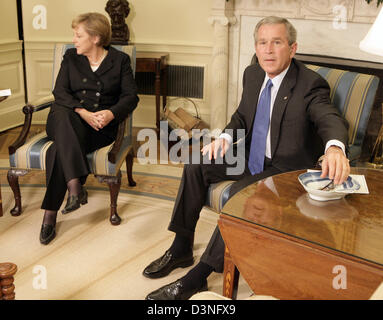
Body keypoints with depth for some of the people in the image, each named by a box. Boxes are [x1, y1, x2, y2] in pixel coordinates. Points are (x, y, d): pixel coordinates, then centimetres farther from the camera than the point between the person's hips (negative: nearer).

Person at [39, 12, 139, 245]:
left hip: (101, 126, -2)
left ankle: (51, 213, -28)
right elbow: (60, 92, 3)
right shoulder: (71, 57, 16)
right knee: (62, 116, -37)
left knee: (59, 150, -32)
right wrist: (82, 112, -16)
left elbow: (131, 97, 3)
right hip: (68, 119, 3)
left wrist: (111, 113, -18)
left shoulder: (120, 60, 10)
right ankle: (76, 186, -46)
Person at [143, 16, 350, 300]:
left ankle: (196, 278, -21)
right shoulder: (253, 74, 4)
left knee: (242, 192, -32)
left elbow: (331, 119, -35)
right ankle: (181, 249, 4)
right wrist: (226, 137, -7)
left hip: (284, 168, -7)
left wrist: (335, 148, -60)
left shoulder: (311, 85, -18)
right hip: (250, 156, 7)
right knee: (196, 166, -8)